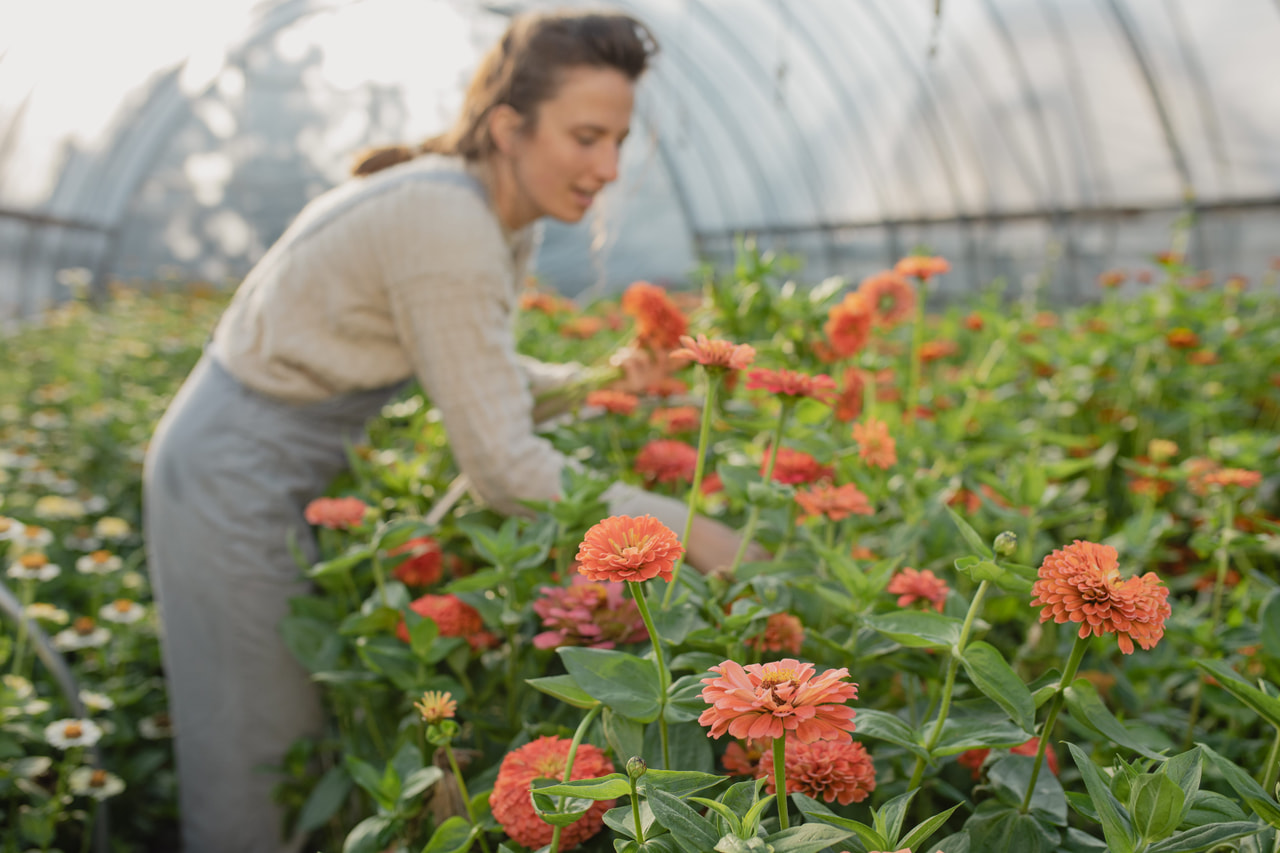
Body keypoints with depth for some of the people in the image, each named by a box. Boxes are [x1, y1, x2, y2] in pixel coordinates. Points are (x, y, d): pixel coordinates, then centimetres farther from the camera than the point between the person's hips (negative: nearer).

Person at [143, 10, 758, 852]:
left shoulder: (503, 217, -2)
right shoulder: (446, 223, -29)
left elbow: (472, 367, 12)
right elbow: (505, 470, -28)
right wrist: (689, 531, -23)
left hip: (283, 465, 8)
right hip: (237, 480, -8)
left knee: (308, 740, 20)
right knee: (257, 762, 8)